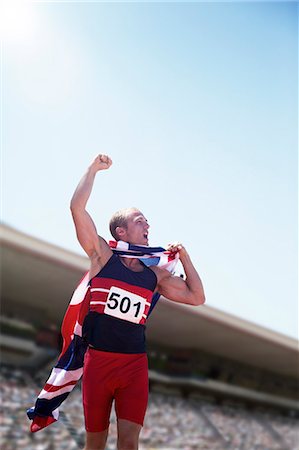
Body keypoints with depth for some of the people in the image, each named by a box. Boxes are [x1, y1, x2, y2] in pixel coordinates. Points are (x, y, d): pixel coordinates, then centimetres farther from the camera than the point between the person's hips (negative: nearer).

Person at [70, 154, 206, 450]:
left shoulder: (156, 275, 10)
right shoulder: (103, 257, 0)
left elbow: (196, 297, 11)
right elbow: (77, 207, -8)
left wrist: (184, 258, 6)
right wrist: (94, 169, -1)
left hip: (135, 364, 2)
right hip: (98, 359, -2)